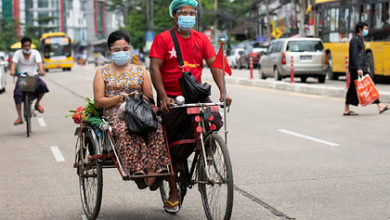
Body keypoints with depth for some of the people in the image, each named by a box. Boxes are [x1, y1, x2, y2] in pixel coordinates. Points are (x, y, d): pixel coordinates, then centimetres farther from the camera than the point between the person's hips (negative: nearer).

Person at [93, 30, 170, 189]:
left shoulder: (141, 71, 21)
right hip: (116, 116, -2)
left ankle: (153, 170, -42)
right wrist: (119, 98, -9)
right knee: (127, 131, -40)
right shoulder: (102, 73, 17)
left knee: (157, 129, -34)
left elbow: (150, 98, 17)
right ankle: (137, 170, -47)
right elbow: (98, 101, 7)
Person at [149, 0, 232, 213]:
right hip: (171, 99, -2)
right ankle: (173, 192, 20)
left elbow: (214, 65, 1)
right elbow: (154, 68, -10)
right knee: (171, 148, 4)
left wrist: (222, 92, -14)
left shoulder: (201, 39, 8)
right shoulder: (163, 39, -2)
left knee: (215, 122, -26)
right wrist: (163, 97, -22)